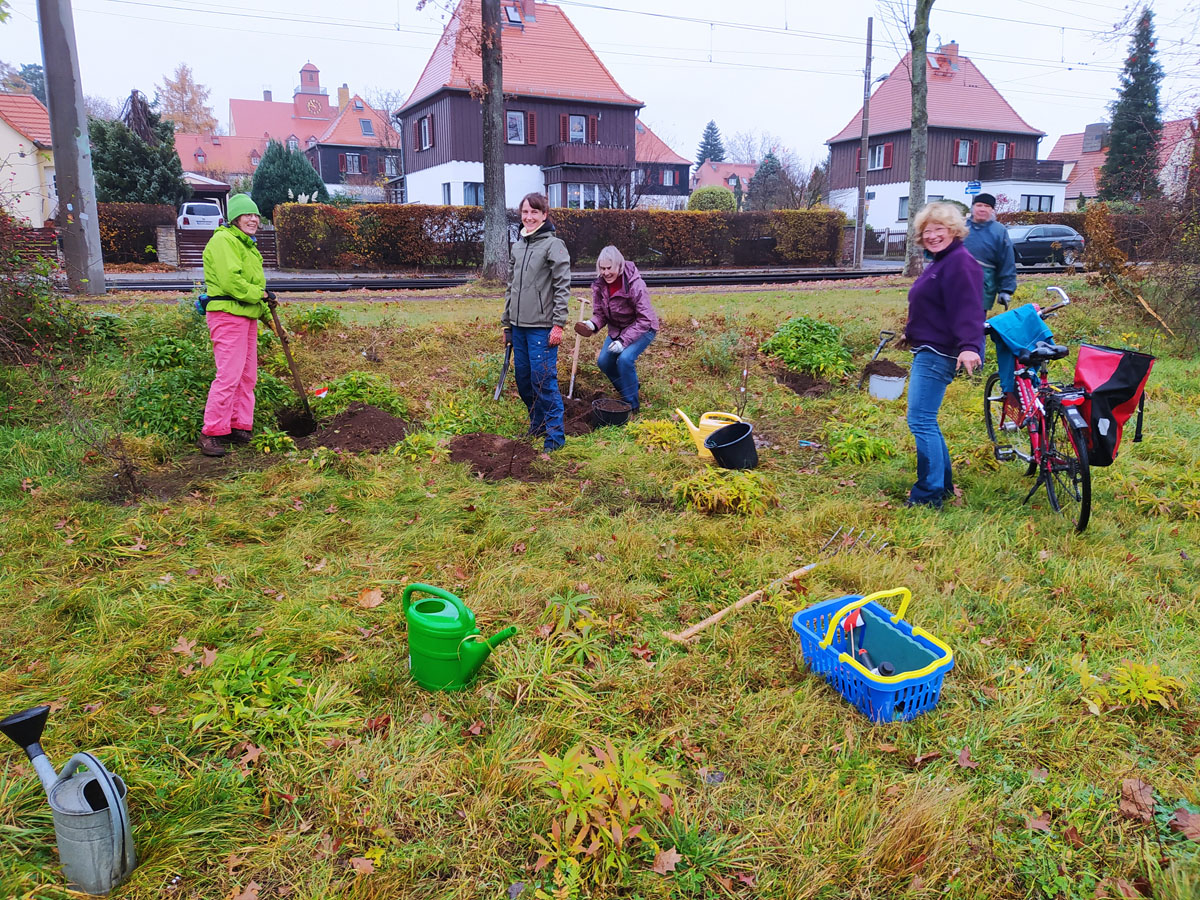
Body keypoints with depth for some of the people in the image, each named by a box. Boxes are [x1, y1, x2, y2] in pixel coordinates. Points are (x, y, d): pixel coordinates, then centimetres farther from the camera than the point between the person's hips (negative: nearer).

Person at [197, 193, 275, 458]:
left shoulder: (247, 245, 24)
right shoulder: (223, 240, -9)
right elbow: (230, 280, -21)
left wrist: (267, 313, 24)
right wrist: (260, 294, -14)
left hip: (247, 316, 10)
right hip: (227, 314, -10)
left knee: (247, 376, 11)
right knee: (229, 374, -14)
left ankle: (238, 427, 18)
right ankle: (211, 433, -8)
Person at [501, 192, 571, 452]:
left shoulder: (554, 245, -6)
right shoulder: (518, 246, 15)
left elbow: (562, 287, -10)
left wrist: (558, 324, -16)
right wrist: (506, 324, 17)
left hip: (542, 326, -7)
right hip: (519, 325, 7)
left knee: (543, 379, -8)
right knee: (523, 378, 11)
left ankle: (555, 435, 1)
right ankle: (537, 425, 28)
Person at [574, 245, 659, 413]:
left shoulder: (634, 284, -29)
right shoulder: (599, 285, -10)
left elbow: (644, 319, -26)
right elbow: (600, 313, 0)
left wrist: (624, 340, -32)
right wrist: (592, 324, -24)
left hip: (642, 329, -7)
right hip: (617, 329, 7)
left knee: (625, 358, -27)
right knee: (603, 361, -1)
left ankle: (632, 404, -10)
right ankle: (629, 389, 25)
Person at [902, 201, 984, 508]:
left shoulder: (960, 263, -14)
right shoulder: (939, 262, 19)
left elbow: (967, 309, -27)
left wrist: (969, 346, -40)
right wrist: (912, 334, 40)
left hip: (938, 354, -11)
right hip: (927, 352, 11)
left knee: (921, 421, -13)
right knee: (926, 422, 16)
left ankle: (929, 494, -7)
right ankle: (943, 484, 26)